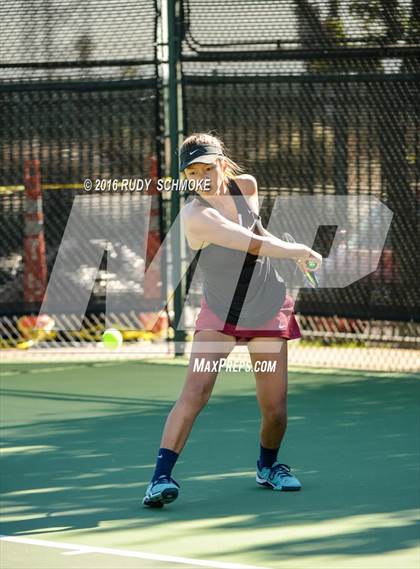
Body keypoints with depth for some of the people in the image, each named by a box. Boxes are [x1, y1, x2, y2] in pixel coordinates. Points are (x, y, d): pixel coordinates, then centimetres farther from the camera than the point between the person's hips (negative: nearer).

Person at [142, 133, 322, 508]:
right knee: (194, 393, -22)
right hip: (218, 314, -4)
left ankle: (269, 465, 33)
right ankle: (162, 476, -19)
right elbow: (255, 245, -27)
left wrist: (296, 255, 9)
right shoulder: (195, 215, -24)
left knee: (275, 407, 4)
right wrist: (299, 250, -16)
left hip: (268, 310, 4)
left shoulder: (247, 185, -5)